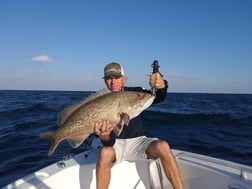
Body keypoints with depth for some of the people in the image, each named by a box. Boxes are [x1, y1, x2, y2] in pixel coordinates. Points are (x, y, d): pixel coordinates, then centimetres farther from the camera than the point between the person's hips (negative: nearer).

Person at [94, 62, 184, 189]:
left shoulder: (134, 92, -2)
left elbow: (158, 98, -20)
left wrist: (161, 86, -43)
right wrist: (104, 137, -40)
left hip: (138, 140, 1)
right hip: (116, 143, -1)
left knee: (162, 146, -27)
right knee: (105, 153, -34)